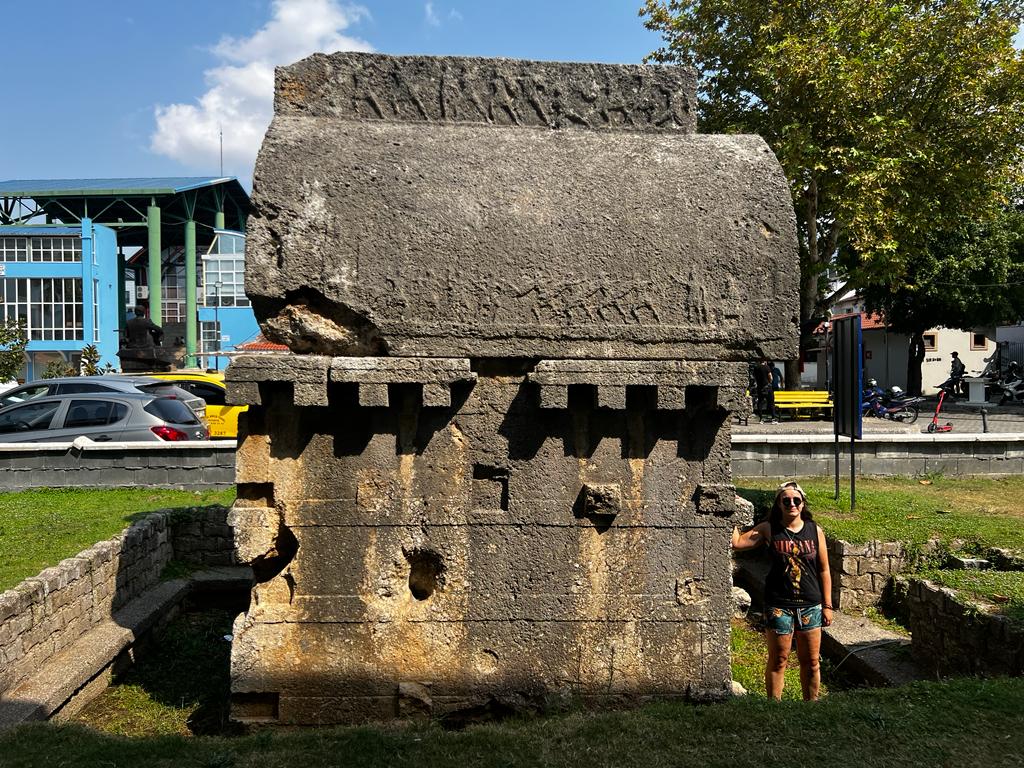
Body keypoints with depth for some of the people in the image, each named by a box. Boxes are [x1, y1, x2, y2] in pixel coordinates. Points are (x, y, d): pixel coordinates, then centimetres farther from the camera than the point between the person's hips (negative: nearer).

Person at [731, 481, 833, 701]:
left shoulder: (815, 531, 1)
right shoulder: (769, 530, -3)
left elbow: (824, 571, 6)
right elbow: (736, 542, -11)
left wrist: (827, 605, 5)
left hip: (810, 606, 2)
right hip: (779, 606, -2)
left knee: (811, 662, 11)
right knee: (778, 660, 6)